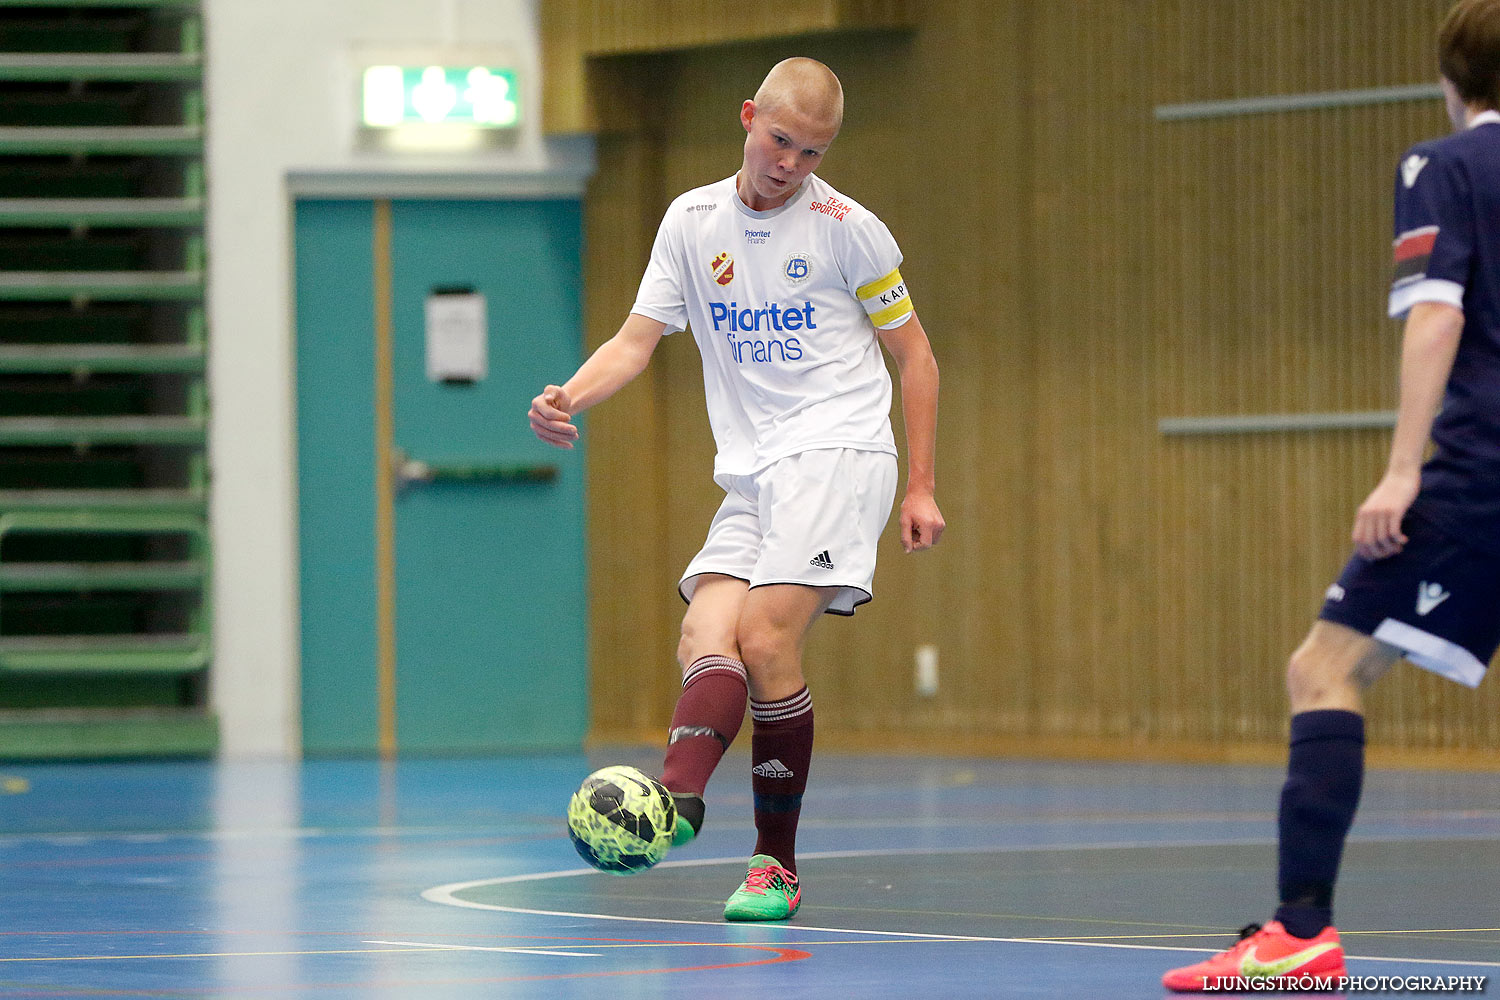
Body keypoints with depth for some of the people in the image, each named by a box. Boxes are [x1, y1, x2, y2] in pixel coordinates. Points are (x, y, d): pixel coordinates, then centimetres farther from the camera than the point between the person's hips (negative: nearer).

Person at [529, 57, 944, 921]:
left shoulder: (847, 229, 0)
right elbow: (637, 340, 9)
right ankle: (676, 801, -38)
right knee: (707, 638, -18)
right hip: (750, 475, 5)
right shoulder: (693, 223, 10)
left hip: (838, 451, -5)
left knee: (767, 639, -20)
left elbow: (914, 354, 6)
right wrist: (571, 398, -11)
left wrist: (922, 487, 2)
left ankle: (777, 864, -14)